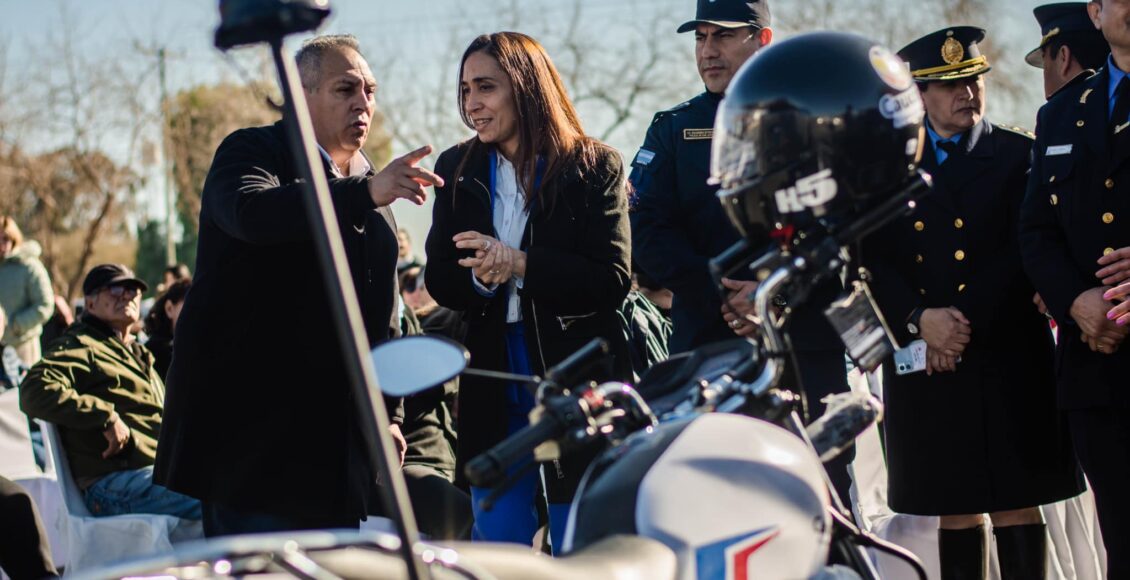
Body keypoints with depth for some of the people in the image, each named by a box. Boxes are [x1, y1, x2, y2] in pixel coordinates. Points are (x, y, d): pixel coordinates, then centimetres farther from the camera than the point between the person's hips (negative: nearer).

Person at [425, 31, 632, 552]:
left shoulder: (595, 168, -4)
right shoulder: (456, 171, 8)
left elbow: (611, 281, -11)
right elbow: (439, 280, 6)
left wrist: (519, 264, -22)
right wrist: (481, 277, -16)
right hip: (493, 392, 4)